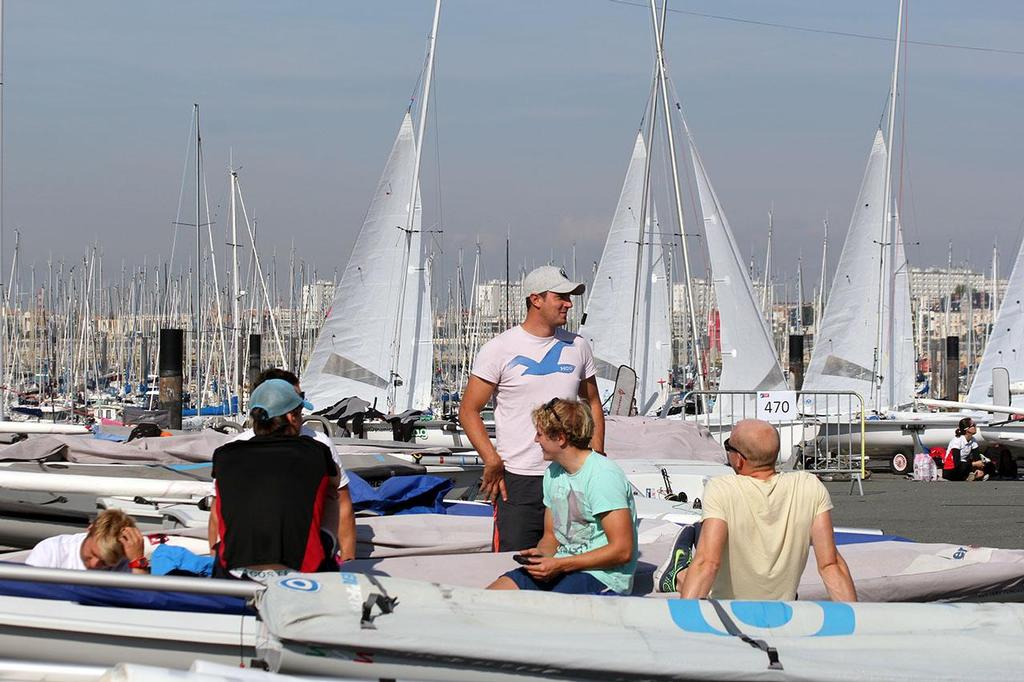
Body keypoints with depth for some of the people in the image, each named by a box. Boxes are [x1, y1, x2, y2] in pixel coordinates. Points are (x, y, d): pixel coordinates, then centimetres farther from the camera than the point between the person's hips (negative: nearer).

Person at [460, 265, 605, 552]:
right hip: (518, 482, -4)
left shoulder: (577, 346, 11)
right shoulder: (499, 349, -3)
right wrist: (492, 461, -13)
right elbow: (469, 411, -2)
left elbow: (592, 404, 20)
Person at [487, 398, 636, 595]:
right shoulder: (553, 473, 14)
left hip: (602, 577, -8)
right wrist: (541, 554, -3)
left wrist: (559, 565, -19)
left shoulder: (603, 475, -14)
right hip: (562, 569, 8)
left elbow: (622, 551, -18)